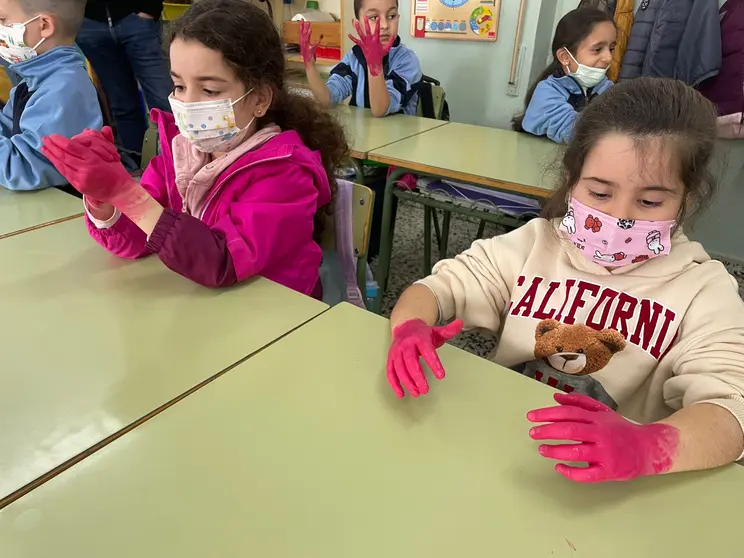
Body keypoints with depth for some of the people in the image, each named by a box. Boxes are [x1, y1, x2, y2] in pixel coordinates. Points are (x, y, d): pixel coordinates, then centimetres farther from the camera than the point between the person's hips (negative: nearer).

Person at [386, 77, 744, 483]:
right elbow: (441, 286, -3)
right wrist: (411, 327, -25)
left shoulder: (704, 290, -6)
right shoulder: (535, 243, 0)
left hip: (611, 488, 0)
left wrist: (646, 445, -40)